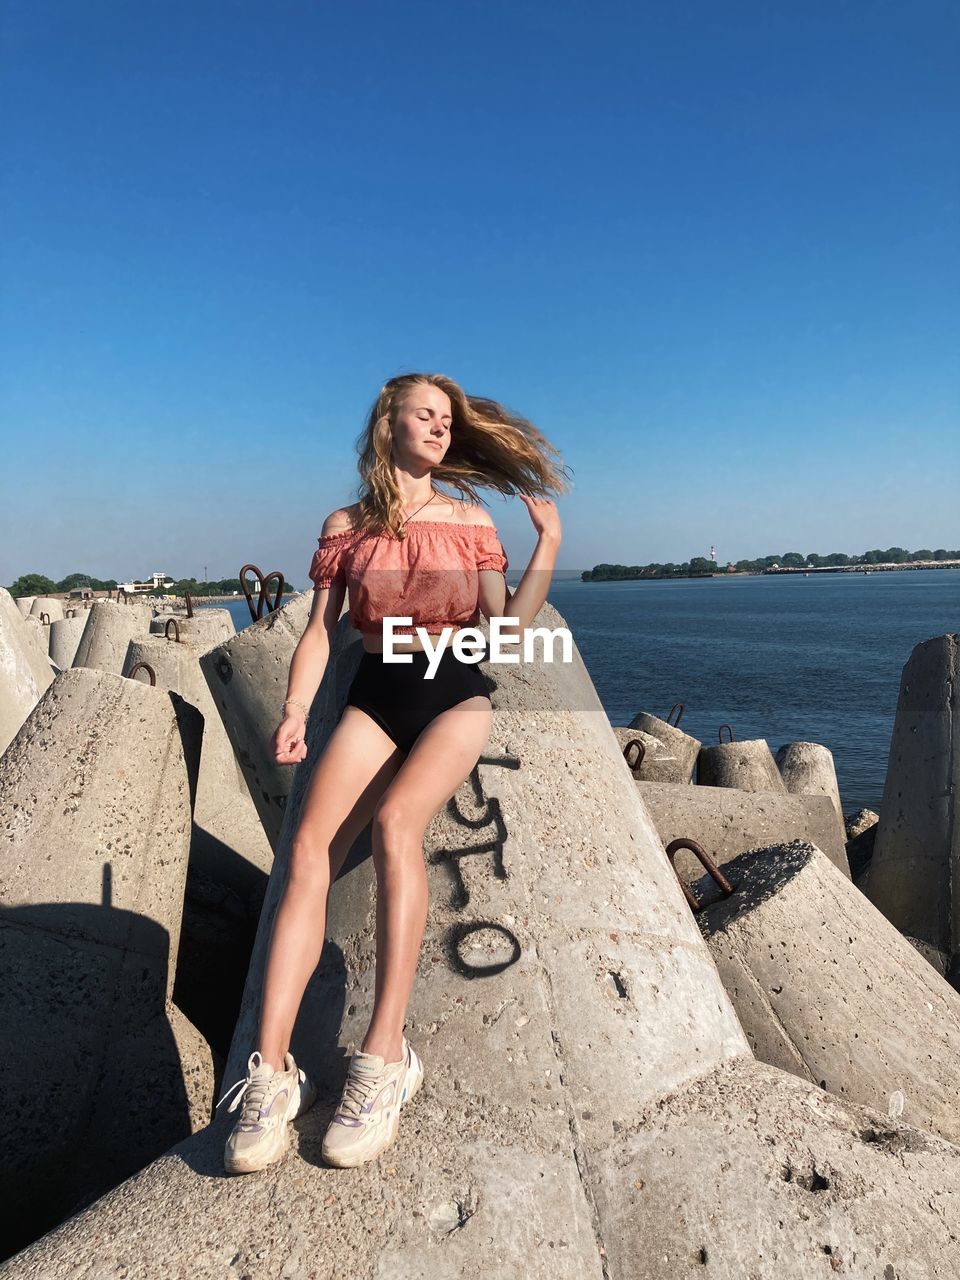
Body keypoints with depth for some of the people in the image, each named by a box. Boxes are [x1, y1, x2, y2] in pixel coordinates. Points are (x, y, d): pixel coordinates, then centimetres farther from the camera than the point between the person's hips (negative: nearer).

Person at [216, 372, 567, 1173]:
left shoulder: (470, 519, 9)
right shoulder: (346, 526, 10)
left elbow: (508, 628, 2)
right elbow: (320, 631, 7)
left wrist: (549, 544, -3)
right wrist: (295, 714, -7)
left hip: (456, 695, -1)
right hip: (375, 698, 2)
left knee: (394, 821, -30)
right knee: (310, 847, -21)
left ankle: (386, 1057, -23)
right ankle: (271, 1074, -17)